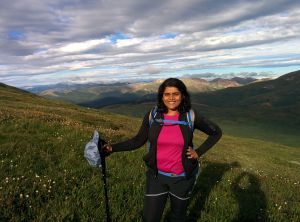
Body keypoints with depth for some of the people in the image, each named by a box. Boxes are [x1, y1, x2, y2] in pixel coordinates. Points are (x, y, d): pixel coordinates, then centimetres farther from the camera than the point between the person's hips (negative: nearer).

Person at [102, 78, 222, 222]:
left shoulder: (191, 116, -12)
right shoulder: (152, 115, -9)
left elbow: (216, 132, 0)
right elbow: (138, 140, -1)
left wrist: (199, 152, -8)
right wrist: (113, 148, -10)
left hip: (182, 177, 0)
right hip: (156, 176, 1)